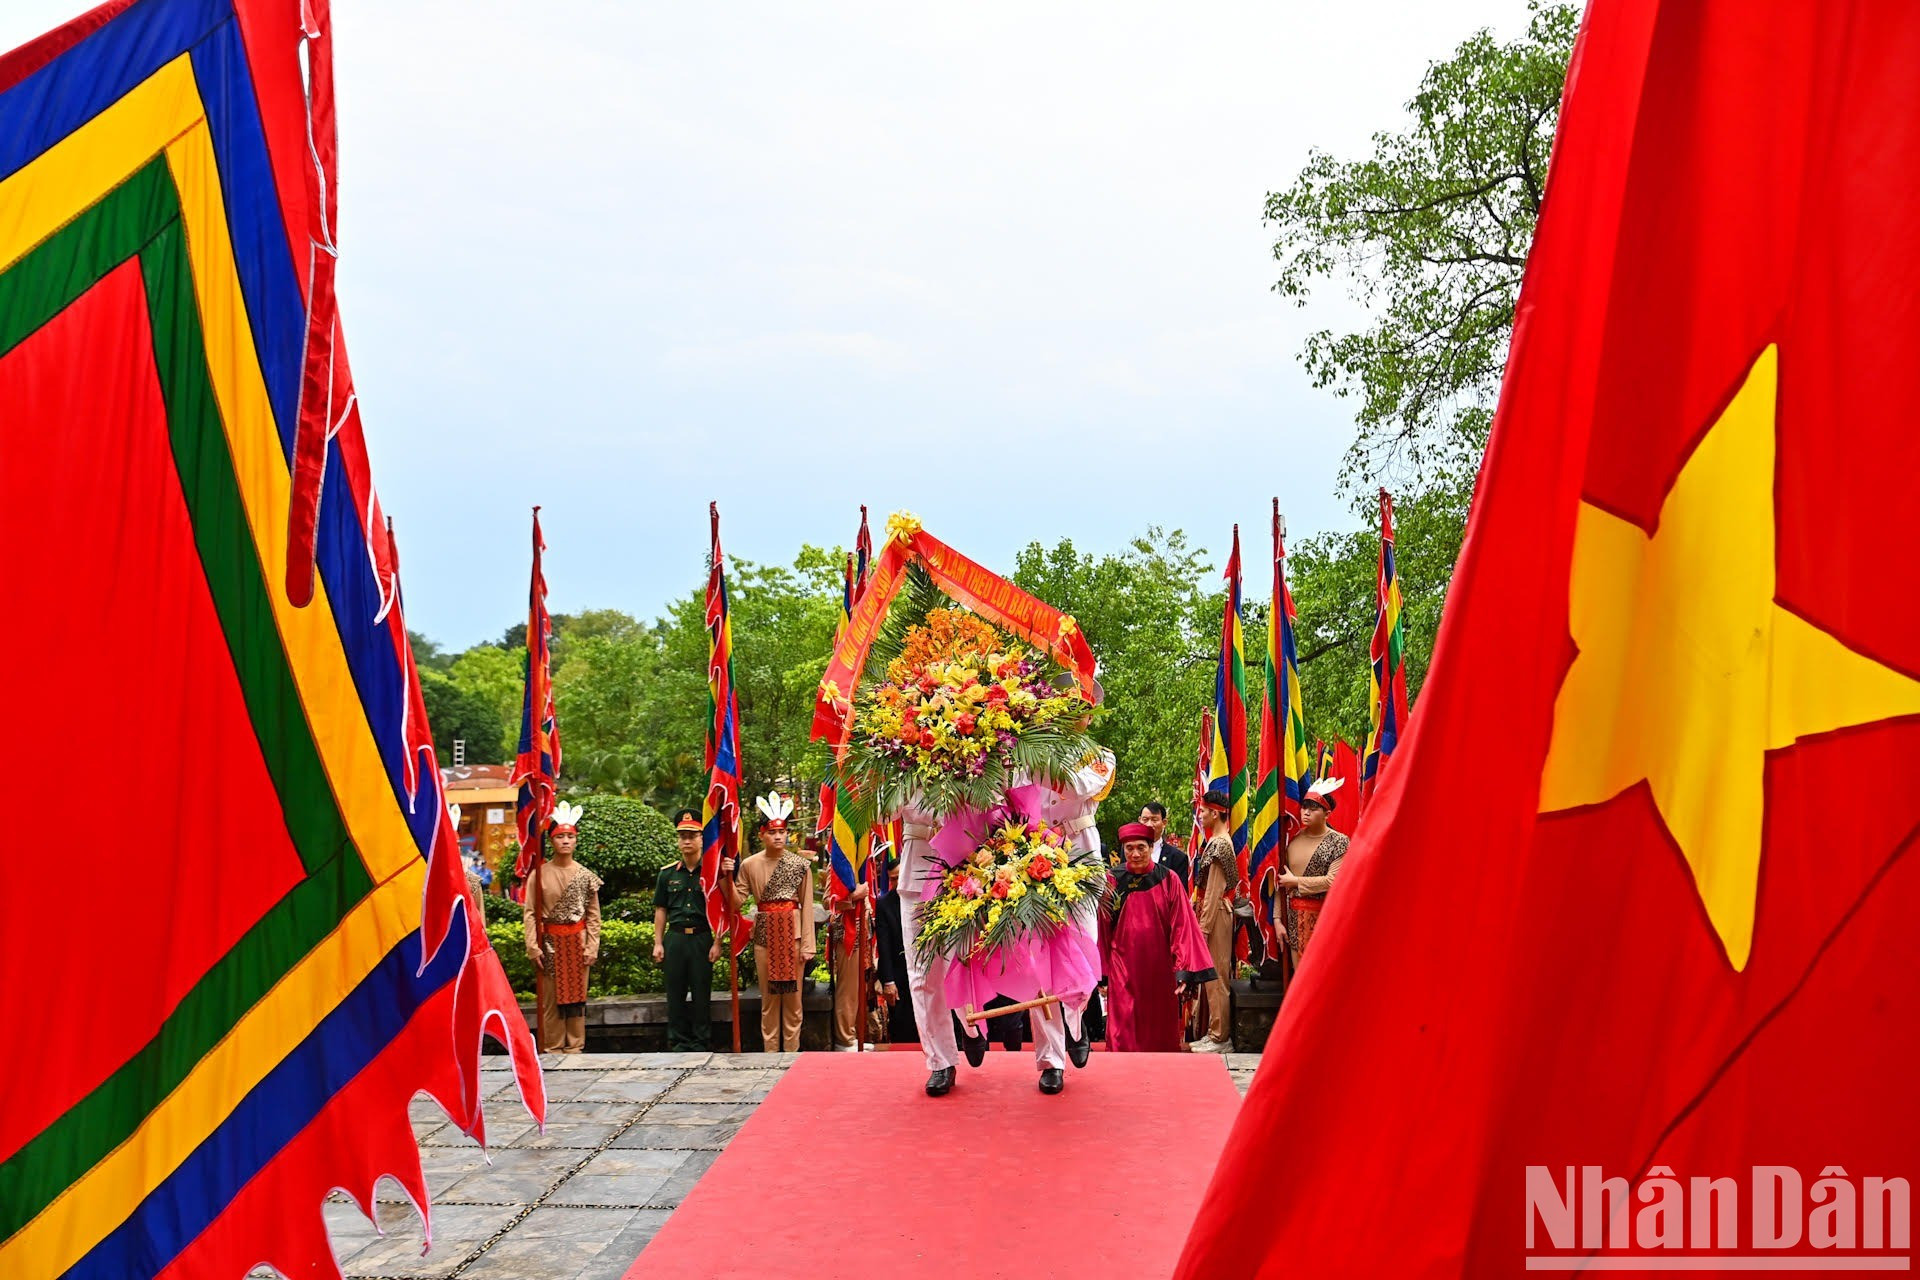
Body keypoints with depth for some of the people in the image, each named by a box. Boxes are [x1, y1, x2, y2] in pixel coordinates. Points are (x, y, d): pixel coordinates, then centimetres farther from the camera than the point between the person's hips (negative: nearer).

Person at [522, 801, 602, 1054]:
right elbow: (529, 912, -4)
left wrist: (592, 947, -3)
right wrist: (532, 946, -10)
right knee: (551, 997, 1)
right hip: (550, 941, -1)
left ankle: (575, 1047, 13)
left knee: (576, 994, 4)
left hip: (577, 941, 1)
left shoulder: (586, 876, 3)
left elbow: (594, 915, 4)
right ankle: (553, 1048, 9)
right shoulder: (540, 873, -1)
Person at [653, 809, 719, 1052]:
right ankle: (678, 1043, 16)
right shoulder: (667, 873, 8)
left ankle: (701, 1043, 12)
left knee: (701, 993, 2)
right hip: (675, 938, 2)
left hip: (702, 938, -2)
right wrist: (658, 943, 5)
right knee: (675, 993, 6)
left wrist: (717, 943, -6)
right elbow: (660, 911, 12)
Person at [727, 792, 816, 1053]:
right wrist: (728, 878, -14)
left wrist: (807, 945, -5)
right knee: (769, 997, 6)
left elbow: (807, 907, -1)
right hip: (765, 934, 1)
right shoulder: (749, 864, 2)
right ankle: (770, 1051, 14)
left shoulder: (801, 865, 0)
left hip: (792, 933, -1)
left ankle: (791, 1050, 12)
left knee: (793, 996, 4)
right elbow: (736, 904, 1)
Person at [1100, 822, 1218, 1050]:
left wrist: (1184, 971, -11)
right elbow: (1102, 929, 2)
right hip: (1123, 969, 0)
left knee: (1162, 1036, 9)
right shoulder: (1112, 881, -1)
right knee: (1124, 1037, -1)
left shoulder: (1168, 879, -2)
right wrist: (1101, 973, 0)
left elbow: (1182, 926, -5)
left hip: (1160, 969, 0)